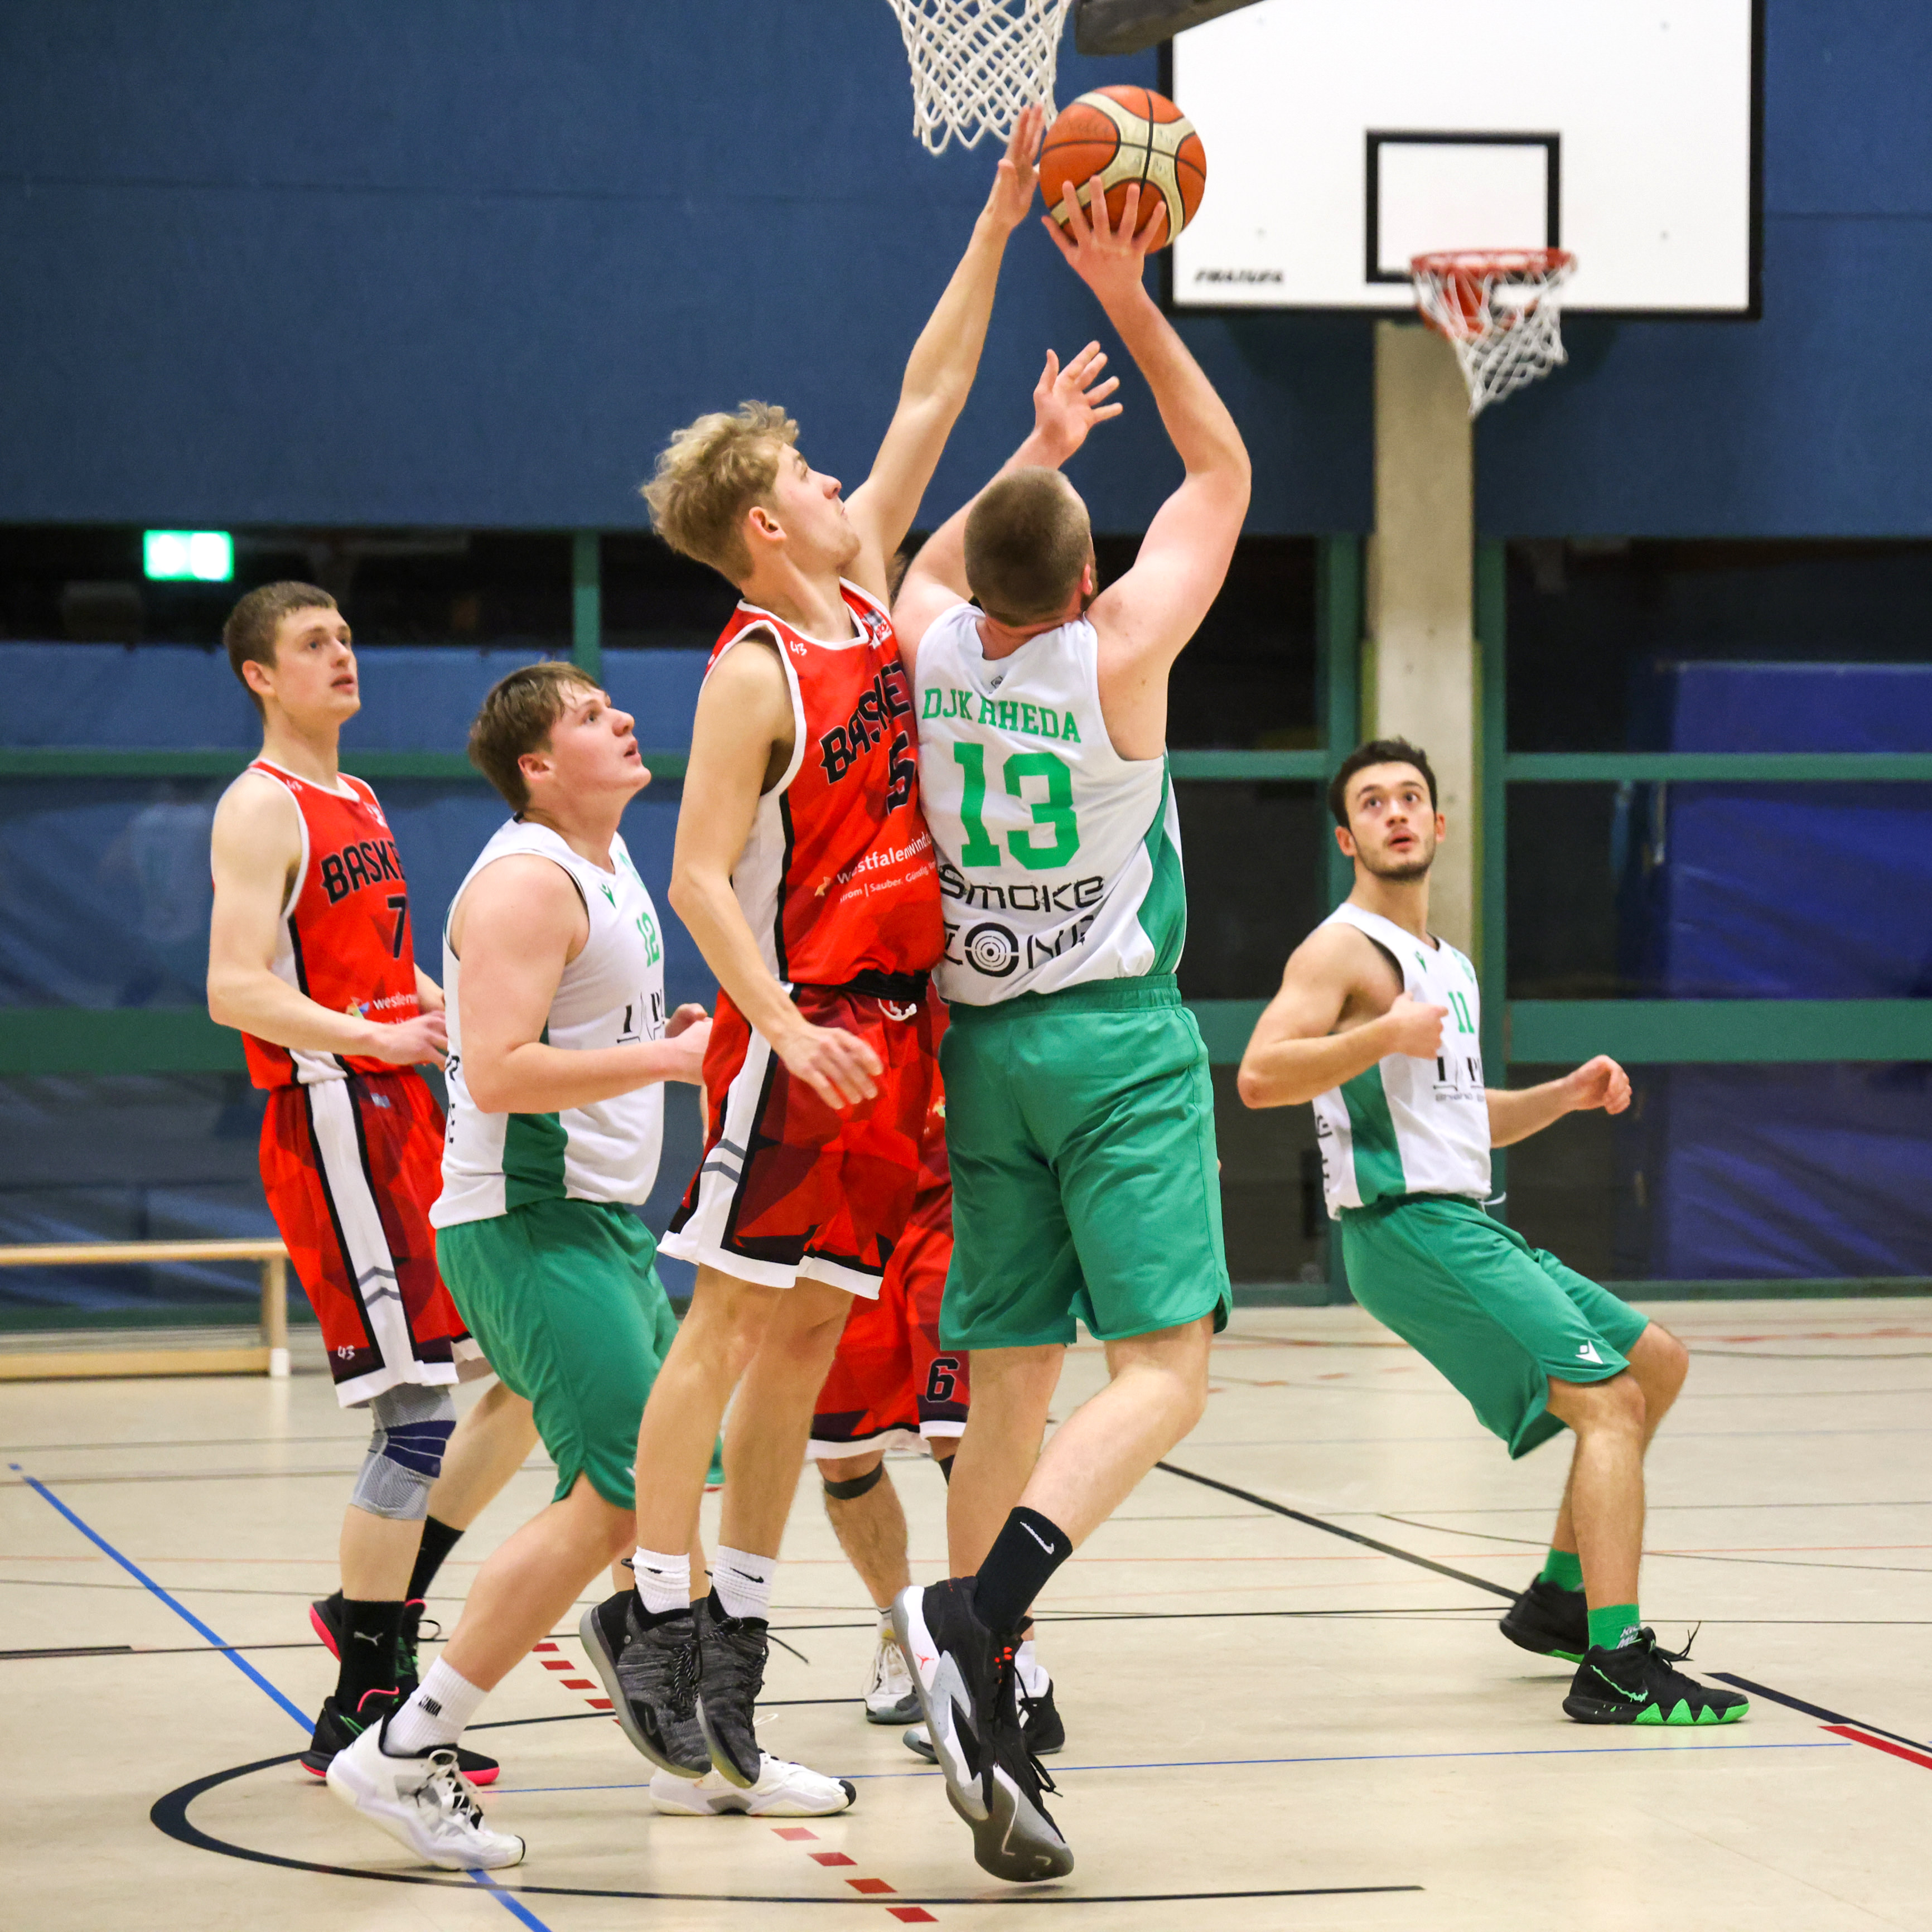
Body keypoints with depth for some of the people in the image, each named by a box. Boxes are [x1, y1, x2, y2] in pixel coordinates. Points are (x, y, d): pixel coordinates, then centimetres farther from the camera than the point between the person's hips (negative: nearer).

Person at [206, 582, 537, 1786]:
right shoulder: (262, 809, -9)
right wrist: (377, 1039, -31)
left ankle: (381, 1604, 17)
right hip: (335, 1122, -9)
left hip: (411, 1118, 9)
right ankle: (360, 1712, -4)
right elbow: (237, 990, -20)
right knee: (417, 1414, -11)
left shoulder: (360, 804, 19)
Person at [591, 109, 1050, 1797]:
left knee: (808, 1337, 8)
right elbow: (701, 877, -15)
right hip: (803, 1035, -8)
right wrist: (785, 1028, -26)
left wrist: (1002, 222, 13)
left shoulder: (864, 594, 10)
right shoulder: (754, 674, -11)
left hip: (892, 1031, 8)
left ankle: (740, 1626, 12)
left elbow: (930, 397, 16)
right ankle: (657, 1615, -3)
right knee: (733, 1321, -6)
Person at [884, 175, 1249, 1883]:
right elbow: (1223, 472, 2)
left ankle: (989, 1737, 1)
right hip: (1122, 1046, -5)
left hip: (979, 1046, 5)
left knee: (1009, 1386, 6)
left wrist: (1045, 451, 35)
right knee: (1164, 1369, -9)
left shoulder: (926, 648, 0)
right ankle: (973, 1614, -32)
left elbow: (940, 556, 27)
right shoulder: (1116, 654, -11)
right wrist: (1128, 299, 5)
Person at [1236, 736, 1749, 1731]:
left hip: (1465, 1226, 10)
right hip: (1410, 1230, -10)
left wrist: (1567, 1094, 16)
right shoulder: (1344, 949, -8)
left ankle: (1560, 1598, 25)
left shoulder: (1449, 966, 21)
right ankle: (1616, 1667, -26)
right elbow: (1260, 1076, -22)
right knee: (1610, 1400, -19)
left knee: (1656, 1361, 20)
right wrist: (1383, 1035, -32)